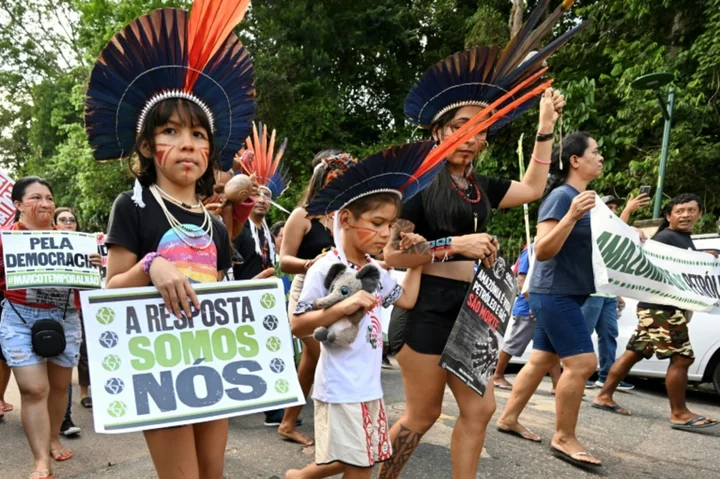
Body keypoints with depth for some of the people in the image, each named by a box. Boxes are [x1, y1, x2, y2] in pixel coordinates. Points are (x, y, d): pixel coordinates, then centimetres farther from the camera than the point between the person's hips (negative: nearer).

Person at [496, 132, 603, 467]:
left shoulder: (584, 196, 14)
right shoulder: (561, 196, -14)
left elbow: (592, 243, 27)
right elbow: (543, 251, -21)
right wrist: (571, 216, -31)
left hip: (564, 295, 10)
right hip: (555, 293, -10)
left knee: (541, 361, 13)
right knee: (582, 362, -10)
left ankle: (508, 418, 24)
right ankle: (564, 438, 1)